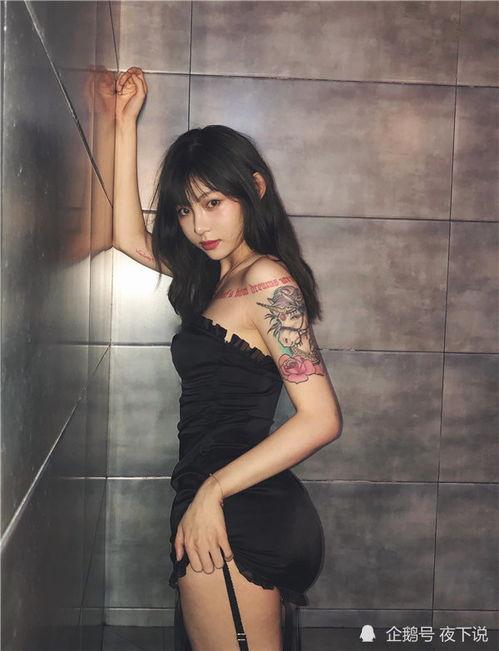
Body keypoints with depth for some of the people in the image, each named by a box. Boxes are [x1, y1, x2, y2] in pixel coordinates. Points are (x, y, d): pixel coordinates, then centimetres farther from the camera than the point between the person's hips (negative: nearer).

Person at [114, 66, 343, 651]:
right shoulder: (220, 274, 13)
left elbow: (321, 419, -20)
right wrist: (126, 124, 21)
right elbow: (128, 235, 23)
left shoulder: (267, 280, -13)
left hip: (237, 519, -9)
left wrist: (212, 491, -19)